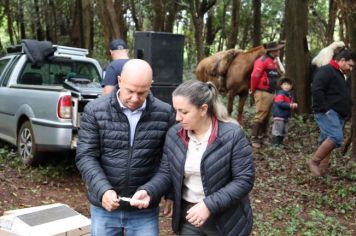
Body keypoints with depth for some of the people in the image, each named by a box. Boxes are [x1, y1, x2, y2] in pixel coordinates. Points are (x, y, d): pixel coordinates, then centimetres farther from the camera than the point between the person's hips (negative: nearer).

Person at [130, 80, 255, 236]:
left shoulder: (232, 134, -17)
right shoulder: (174, 134, -4)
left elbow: (244, 179, -15)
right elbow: (166, 173, 3)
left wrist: (209, 205, -22)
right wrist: (148, 191, -16)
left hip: (225, 219, -3)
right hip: (188, 215, 4)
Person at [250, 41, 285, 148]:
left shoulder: (274, 62, 17)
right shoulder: (263, 60, -13)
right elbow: (254, 76, -18)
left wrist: (274, 89, 17)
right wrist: (253, 90, -10)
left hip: (271, 93, 9)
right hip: (262, 93, -9)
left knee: (266, 117, 12)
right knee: (260, 116, -8)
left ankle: (260, 137, 20)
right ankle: (254, 139, -2)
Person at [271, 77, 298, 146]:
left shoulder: (289, 95, 16)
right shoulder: (280, 94, -14)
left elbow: (291, 103, 25)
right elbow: (280, 103, -25)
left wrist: (294, 105, 3)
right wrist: (289, 105, -26)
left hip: (285, 116, 10)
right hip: (279, 115, -10)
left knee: (284, 131, 15)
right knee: (277, 130, -8)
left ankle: (280, 143, 26)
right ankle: (275, 143, -4)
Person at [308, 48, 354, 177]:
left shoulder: (344, 76, 23)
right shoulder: (326, 71, -9)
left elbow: (346, 96, 33)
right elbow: (316, 90, -21)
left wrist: (347, 111, 17)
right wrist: (323, 109, -23)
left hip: (339, 115, 10)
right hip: (327, 113, -10)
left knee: (328, 141, 8)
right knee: (336, 137, -24)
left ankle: (322, 170, 11)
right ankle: (314, 161, -13)